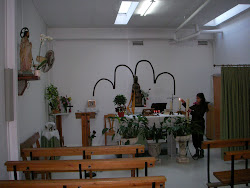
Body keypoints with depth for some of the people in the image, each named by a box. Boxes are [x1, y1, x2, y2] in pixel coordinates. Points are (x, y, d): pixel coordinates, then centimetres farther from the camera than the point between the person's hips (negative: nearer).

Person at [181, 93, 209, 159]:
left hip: (200, 124, -6)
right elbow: (189, 108, 20)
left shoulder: (203, 106, -8)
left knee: (199, 138, -4)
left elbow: (200, 114, -18)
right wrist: (184, 103, 9)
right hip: (194, 123, 6)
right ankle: (197, 152, 22)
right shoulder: (195, 105, 9)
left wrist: (192, 111, -23)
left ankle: (201, 153, 10)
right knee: (194, 137, 8)